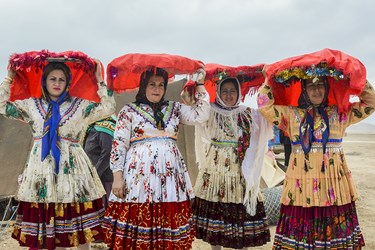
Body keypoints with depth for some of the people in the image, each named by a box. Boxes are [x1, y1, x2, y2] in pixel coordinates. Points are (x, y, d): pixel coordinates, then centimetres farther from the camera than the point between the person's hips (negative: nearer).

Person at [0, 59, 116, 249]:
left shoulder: (80, 106, 8)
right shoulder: (32, 105, 13)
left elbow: (108, 108, 1)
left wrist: (100, 81, 1)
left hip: (72, 168, -1)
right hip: (42, 167, 1)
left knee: (79, 224, 0)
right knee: (46, 216, 1)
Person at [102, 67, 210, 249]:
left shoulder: (174, 108, 16)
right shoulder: (129, 111, 5)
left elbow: (201, 115, 6)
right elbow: (119, 144, 1)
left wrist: (200, 85, 6)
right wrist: (118, 177, -7)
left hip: (170, 174, 3)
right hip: (139, 174, -3)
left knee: (169, 221, 1)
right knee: (136, 218, -6)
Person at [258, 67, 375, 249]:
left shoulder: (339, 113, 12)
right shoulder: (291, 114, 9)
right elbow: (265, 106, 2)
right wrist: (269, 80, 5)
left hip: (334, 187, 1)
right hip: (301, 186, -1)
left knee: (335, 233, 3)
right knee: (299, 234, -3)